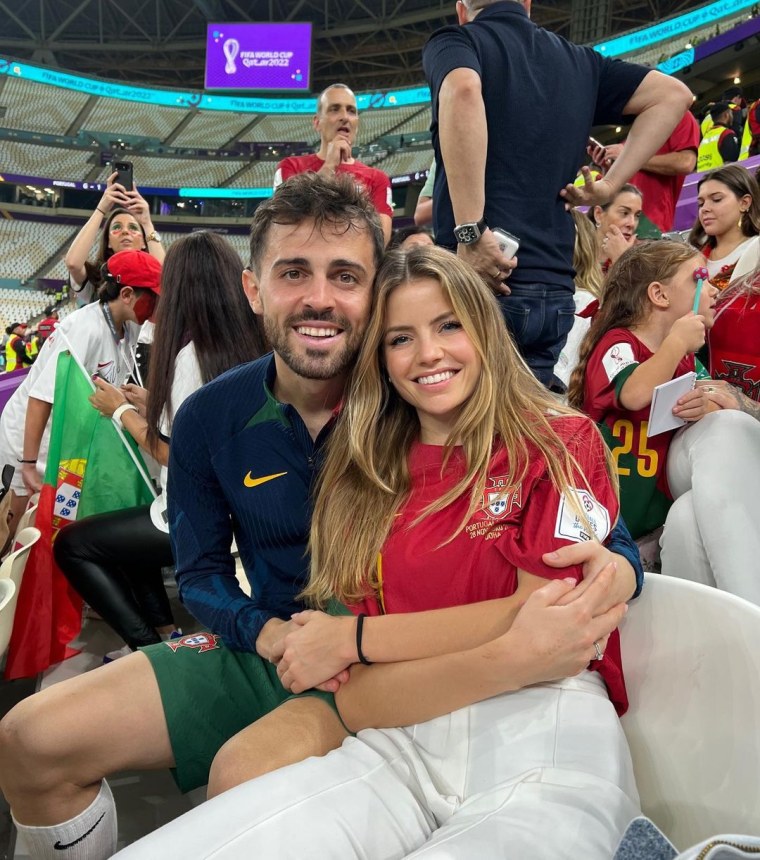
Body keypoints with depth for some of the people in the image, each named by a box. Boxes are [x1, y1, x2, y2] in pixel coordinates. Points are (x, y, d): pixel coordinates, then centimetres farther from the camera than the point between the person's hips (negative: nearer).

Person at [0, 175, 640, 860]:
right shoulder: (210, 419, -6)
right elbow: (201, 574, 5)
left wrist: (615, 565, -39)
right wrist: (268, 634, -16)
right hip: (265, 651, 5)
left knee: (246, 775, -33)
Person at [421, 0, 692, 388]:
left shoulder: (454, 41, 4)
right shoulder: (578, 60, 20)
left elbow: (462, 92, -19)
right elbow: (673, 94, 18)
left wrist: (470, 233, -20)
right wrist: (610, 185, 11)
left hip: (476, 282, -5)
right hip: (555, 292, 5)